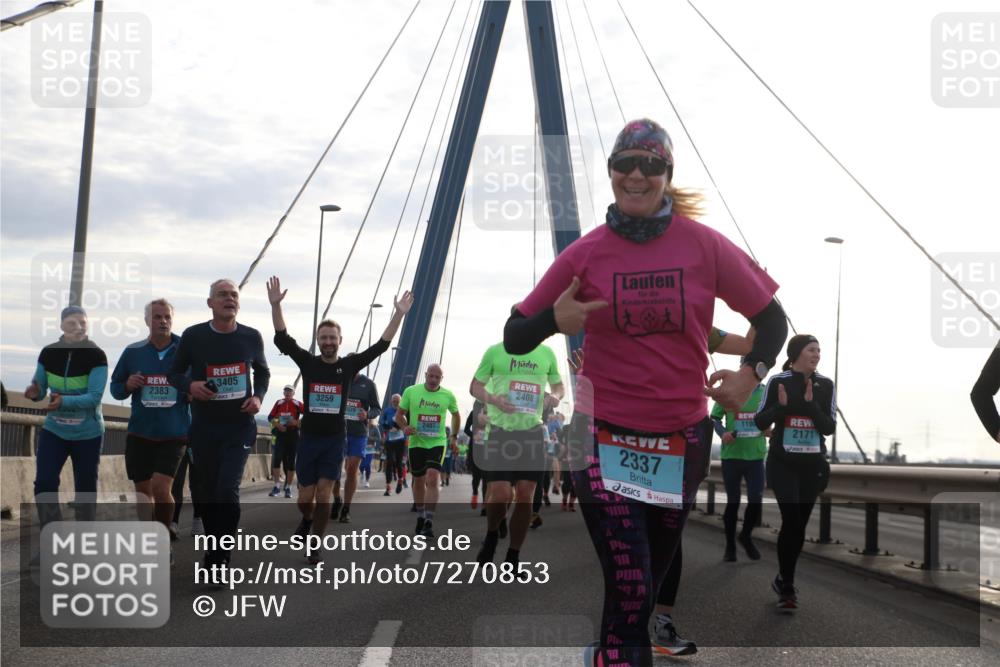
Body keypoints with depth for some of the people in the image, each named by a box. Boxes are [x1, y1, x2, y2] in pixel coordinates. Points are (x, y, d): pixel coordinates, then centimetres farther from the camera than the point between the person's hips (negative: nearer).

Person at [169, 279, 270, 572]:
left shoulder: (251, 337, -2)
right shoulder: (193, 336, -6)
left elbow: (262, 371, 16)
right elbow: (174, 374, 5)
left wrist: (258, 396, -3)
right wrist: (189, 386, -17)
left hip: (239, 426, -1)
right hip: (204, 427, 1)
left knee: (228, 489, -16)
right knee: (207, 492, 10)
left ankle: (219, 558, -8)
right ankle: (214, 549, 29)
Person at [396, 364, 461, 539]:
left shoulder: (448, 395, 0)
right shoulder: (411, 391, -3)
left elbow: (455, 414, 18)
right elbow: (399, 414, 5)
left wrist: (453, 436, 15)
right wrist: (405, 427, -15)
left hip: (437, 442, -1)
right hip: (416, 442, 1)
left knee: (432, 479, -18)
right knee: (419, 481, 11)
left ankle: (429, 523, -18)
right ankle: (420, 517, 32)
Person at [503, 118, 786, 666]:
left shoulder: (704, 246, -3)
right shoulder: (584, 254, -4)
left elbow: (771, 317, 6)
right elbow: (514, 338, -2)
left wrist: (752, 372, -11)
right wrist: (555, 321, -22)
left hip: (683, 437, 2)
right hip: (606, 437, -2)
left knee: (653, 577, 16)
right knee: (631, 591, -12)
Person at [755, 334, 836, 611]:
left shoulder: (826, 385, 0)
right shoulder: (778, 382, -8)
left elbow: (830, 427, -4)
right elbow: (760, 422, -4)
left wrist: (811, 404, -18)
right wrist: (781, 405, -20)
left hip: (812, 465, 4)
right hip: (783, 463, -3)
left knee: (800, 524, 9)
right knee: (791, 520, -15)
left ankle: (784, 580, 28)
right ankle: (788, 587, -4)